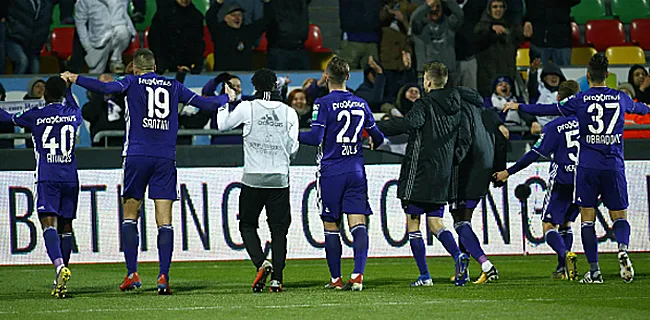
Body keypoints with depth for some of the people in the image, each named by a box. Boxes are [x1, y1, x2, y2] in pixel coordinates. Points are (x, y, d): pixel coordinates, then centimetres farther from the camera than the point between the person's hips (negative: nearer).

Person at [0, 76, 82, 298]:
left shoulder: (35, 116, -1)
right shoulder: (73, 114, 9)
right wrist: (68, 89, 53)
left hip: (47, 178, -3)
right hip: (70, 178, 4)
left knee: (49, 223, -13)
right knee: (66, 226, 10)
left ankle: (60, 266, -37)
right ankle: (61, 278, 13)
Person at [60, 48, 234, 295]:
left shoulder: (133, 83, 4)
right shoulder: (173, 87, 13)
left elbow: (105, 88, -14)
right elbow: (205, 103, 20)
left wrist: (76, 79, -6)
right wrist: (227, 98, 39)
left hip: (137, 156, -2)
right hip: (166, 158, 2)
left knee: (130, 215, 9)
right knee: (165, 222, -1)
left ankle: (132, 274, 2)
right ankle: (164, 277, -10)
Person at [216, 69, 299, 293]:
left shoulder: (247, 108, -5)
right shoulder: (289, 113, 1)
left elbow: (222, 125, 10)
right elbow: (293, 149, 2)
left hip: (253, 179, -2)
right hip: (280, 179, 2)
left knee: (247, 225, 12)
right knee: (278, 229, 7)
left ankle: (261, 264, -12)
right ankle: (276, 278, -2)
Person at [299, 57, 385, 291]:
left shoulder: (323, 104, -7)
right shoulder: (361, 104, 8)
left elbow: (316, 138, -15)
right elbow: (377, 137, 17)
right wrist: (375, 142, 40)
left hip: (330, 172, -3)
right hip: (356, 172, 3)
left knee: (331, 226, 6)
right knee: (358, 224, -3)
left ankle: (336, 279, 9)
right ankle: (358, 276, -17)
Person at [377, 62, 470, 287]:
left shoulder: (425, 105, -10)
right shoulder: (455, 108, 11)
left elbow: (410, 123, -29)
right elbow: (464, 140, 15)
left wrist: (376, 128, -26)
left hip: (420, 172, -6)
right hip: (443, 176, 6)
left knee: (413, 224, 3)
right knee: (436, 224, 10)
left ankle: (424, 276, -1)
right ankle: (458, 256, -17)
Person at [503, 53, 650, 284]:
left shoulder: (580, 101, -3)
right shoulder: (620, 98, 6)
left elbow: (549, 110, 3)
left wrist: (519, 107, 16)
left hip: (588, 167, -2)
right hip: (614, 166, 2)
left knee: (587, 219, 4)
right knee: (619, 217, 7)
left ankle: (594, 271, 0)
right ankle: (622, 248, -24)